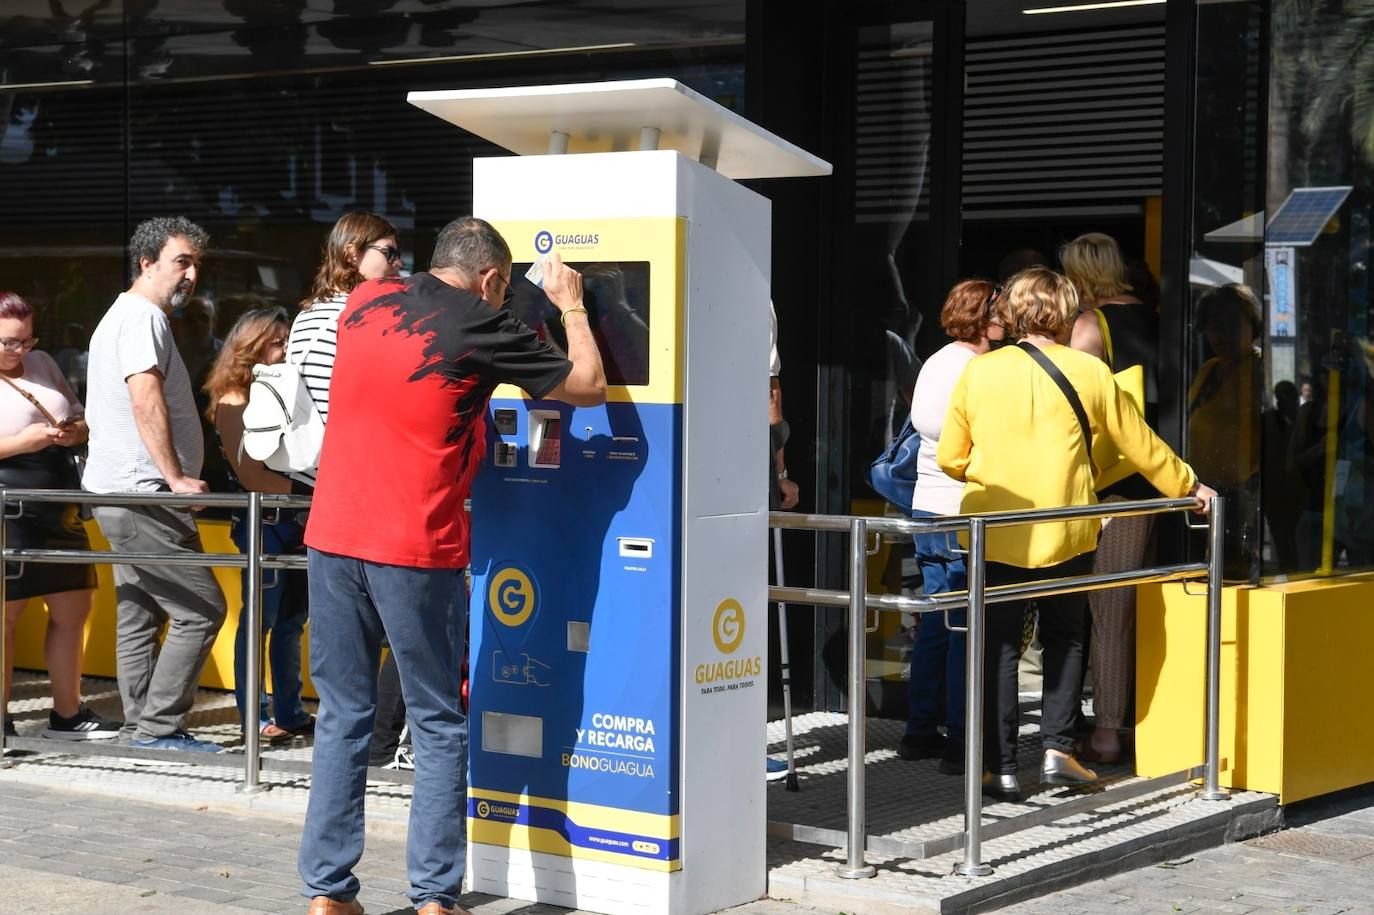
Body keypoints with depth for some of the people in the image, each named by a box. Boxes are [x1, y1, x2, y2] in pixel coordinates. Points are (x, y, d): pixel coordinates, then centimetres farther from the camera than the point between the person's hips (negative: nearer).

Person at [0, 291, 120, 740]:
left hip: (58, 511, 7)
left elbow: (81, 419, 20)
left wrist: (74, 432, -2)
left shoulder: (42, 364, 13)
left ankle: (67, 714, 20)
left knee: (73, 609, 9)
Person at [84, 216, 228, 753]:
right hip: (142, 496, -11)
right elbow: (147, 401, -24)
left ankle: (142, 731, 15)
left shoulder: (123, 316, 22)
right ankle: (158, 729, -6)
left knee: (140, 615, 12)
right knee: (201, 610, -9)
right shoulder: (143, 317, -13)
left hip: (121, 495, 11)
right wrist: (176, 477, -24)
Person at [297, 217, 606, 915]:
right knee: (438, 727, 7)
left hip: (331, 539, 5)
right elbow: (588, 388, 2)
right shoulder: (480, 328, -6)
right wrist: (571, 307, 17)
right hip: (416, 552, -5)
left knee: (342, 718, 12)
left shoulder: (365, 301, 10)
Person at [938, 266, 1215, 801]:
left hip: (993, 532, 0)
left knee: (999, 646, 7)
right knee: (1064, 638, 17)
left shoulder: (978, 371, 0)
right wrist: (1189, 487, 22)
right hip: (1065, 531, 0)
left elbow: (950, 458, 5)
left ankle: (1000, 767, 6)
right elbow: (1140, 445, 7)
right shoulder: (1089, 372, -2)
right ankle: (1058, 748, 8)